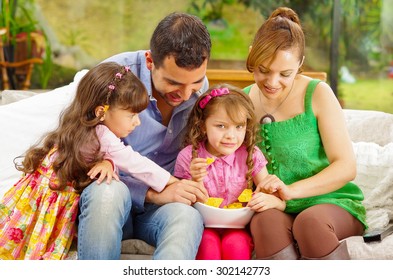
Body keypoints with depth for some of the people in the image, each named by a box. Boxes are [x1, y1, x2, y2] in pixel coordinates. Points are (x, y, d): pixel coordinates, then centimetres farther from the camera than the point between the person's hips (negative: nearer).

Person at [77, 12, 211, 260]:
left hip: (165, 202, 2)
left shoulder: (200, 87, 0)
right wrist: (153, 192, -27)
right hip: (109, 196, -2)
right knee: (108, 191, -39)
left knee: (187, 215, -34)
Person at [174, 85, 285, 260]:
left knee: (235, 244, -31)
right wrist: (195, 181, -25)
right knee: (208, 244, -32)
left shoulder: (251, 156, -3)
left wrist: (270, 200, -28)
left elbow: (280, 202, -3)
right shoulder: (188, 157, -7)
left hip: (237, 227, 1)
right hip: (203, 227, -1)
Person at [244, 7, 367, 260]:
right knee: (266, 221, -33)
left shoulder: (317, 94, -5)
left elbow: (346, 167, -10)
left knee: (310, 221, -37)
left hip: (330, 202, -2)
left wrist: (292, 190, -24)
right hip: (273, 209, 2)